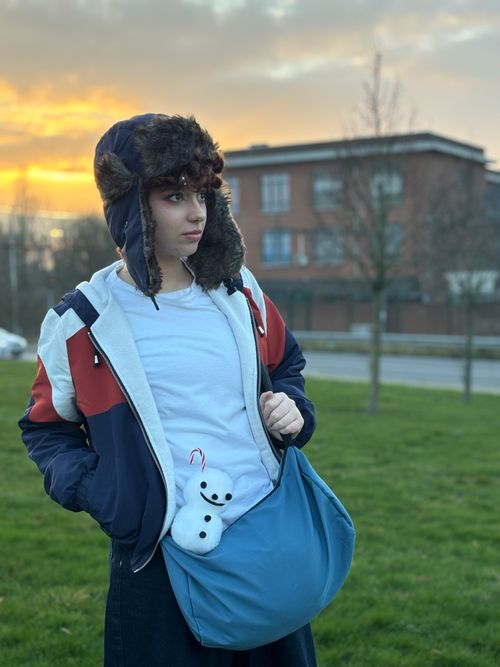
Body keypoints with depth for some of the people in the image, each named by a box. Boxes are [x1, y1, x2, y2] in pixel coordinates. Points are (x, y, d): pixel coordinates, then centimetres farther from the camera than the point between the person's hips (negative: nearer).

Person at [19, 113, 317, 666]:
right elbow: (46, 429, 7)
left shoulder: (238, 292, 3)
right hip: (160, 566, -3)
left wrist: (291, 407, 0)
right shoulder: (80, 324, -6)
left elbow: (286, 361, 20)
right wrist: (94, 491, -9)